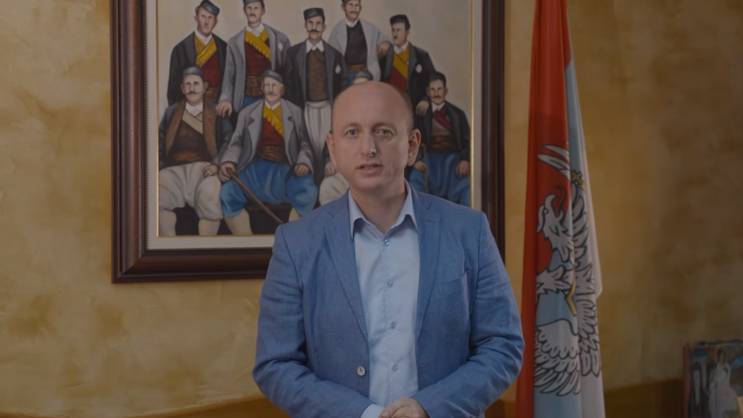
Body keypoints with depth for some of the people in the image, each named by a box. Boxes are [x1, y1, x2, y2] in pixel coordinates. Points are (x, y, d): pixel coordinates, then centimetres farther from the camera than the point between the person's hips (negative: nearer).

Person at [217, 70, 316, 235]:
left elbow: (304, 143, 9)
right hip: (255, 168, 1)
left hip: (284, 169, -1)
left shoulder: (295, 112, 16)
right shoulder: (247, 113, 18)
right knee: (227, 193, -28)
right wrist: (228, 161, -12)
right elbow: (236, 142, 9)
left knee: (308, 191, -33)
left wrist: (304, 162, -12)